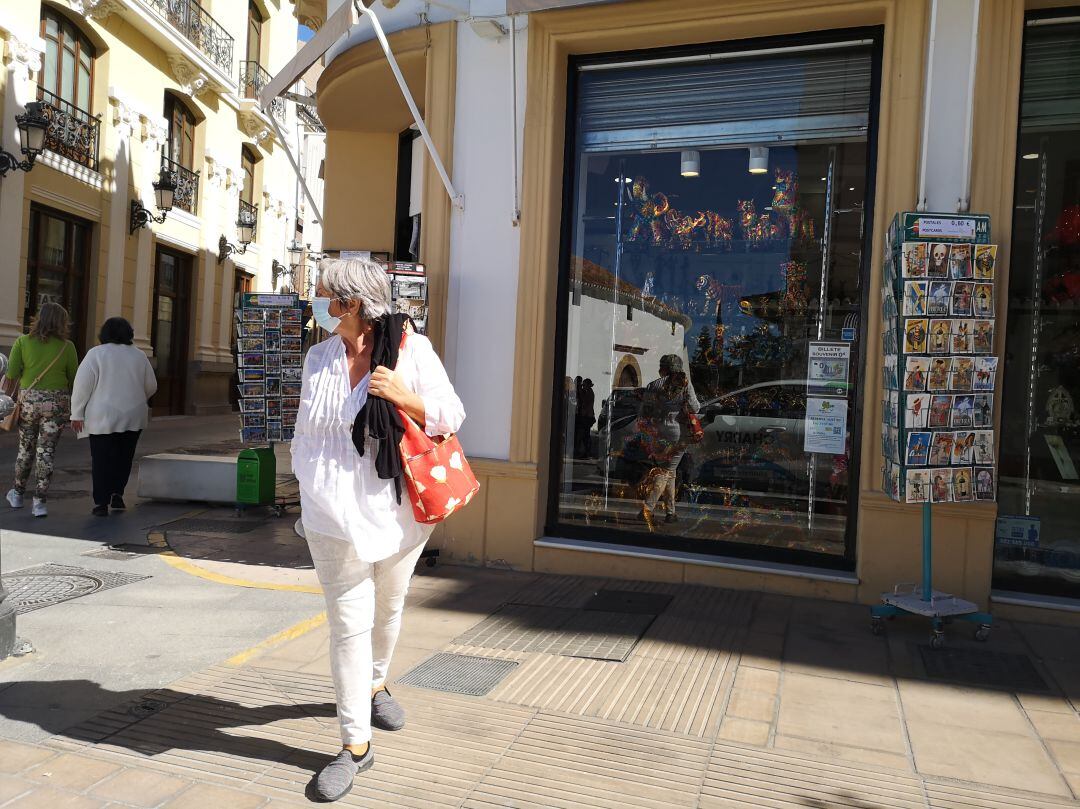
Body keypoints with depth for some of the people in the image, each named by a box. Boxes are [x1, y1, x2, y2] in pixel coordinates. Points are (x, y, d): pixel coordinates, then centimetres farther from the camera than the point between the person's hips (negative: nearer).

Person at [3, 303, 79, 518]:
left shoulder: (23, 342, -2)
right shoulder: (67, 347, -4)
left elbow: (11, 375, -6)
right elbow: (73, 378, 3)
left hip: (28, 401, 2)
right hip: (56, 403, -1)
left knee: (25, 448, 18)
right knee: (46, 452, 3)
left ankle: (17, 494, 33)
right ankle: (39, 502, 2)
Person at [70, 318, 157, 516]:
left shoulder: (96, 354, -3)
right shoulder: (139, 355, 5)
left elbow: (82, 385, -7)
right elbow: (151, 386, 12)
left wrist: (77, 414, -1)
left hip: (103, 418, -2)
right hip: (133, 417, 2)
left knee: (102, 460, 4)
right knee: (124, 458, 16)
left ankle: (101, 503, 3)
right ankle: (117, 493, 5)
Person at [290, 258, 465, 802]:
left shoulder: (411, 349, -7)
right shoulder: (319, 357, 4)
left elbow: (451, 415, -6)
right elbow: (306, 430, 13)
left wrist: (405, 396, -22)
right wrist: (306, 490, 14)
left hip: (398, 508, -1)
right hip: (336, 512, 1)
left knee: (388, 605, 19)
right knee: (349, 622, -1)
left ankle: (375, 683, 47)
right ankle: (355, 744, 10)